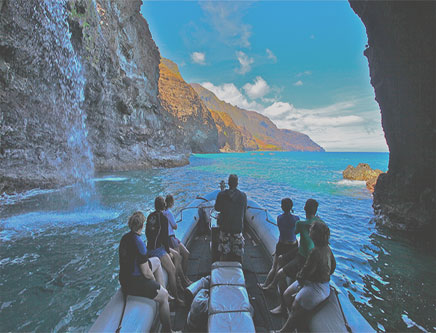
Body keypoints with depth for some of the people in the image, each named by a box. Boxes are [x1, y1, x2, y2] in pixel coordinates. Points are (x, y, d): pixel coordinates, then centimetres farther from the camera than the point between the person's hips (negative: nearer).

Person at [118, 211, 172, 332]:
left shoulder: (125, 237, -1)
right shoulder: (139, 243, -27)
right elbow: (146, 273, -22)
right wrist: (155, 282, 0)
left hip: (125, 277, 9)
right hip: (135, 284, -9)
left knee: (156, 261, 22)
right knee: (164, 295, 8)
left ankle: (162, 290, 28)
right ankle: (167, 329, 22)